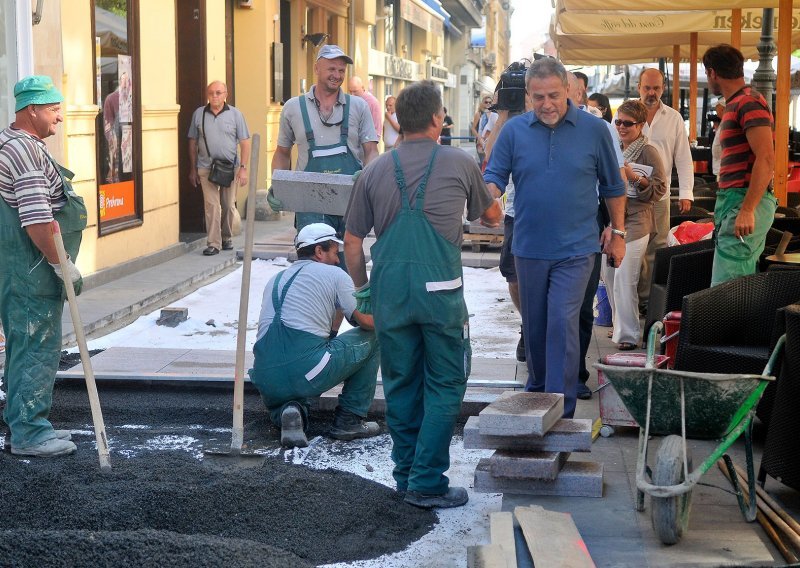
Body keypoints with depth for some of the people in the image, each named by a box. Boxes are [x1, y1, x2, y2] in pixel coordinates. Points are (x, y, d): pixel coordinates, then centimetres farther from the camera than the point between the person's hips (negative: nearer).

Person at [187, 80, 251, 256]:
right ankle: (213, 244, -6)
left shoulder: (235, 114, 3)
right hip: (206, 167, 0)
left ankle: (227, 238, 25)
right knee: (211, 205, -8)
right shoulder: (199, 114, 6)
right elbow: (193, 143, 11)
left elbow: (245, 143, 2)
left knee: (228, 205, 8)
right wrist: (193, 169, 9)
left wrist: (243, 168, -5)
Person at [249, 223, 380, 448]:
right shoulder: (333, 274, 7)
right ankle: (349, 420, 14)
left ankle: (285, 412, 3)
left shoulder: (275, 279, 25)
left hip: (265, 381, 6)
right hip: (306, 372, -6)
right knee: (372, 337, 14)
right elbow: (366, 320, 2)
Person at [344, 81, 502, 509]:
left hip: (390, 292, 3)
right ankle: (427, 483, 4)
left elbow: (352, 240, 9)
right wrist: (492, 214, 44)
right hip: (440, 291, -3)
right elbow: (491, 215, 20)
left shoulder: (376, 171, 6)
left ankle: (406, 474, 23)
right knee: (444, 387, 6)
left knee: (400, 386, 14)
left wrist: (362, 288, 23)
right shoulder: (460, 164, 2)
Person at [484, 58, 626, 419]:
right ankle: (537, 389, 34)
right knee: (534, 326, 14)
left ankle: (561, 410, -10)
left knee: (563, 324, -13)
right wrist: (488, 195, -22)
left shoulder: (594, 130, -1)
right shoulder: (514, 130, 2)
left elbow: (612, 187, 8)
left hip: (575, 249, -3)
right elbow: (495, 177, 1)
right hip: (529, 249, 3)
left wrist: (617, 233, 8)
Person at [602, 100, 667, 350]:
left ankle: (628, 334, -5)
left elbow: (659, 189, -13)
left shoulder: (648, 152, -7)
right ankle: (620, 325, 23)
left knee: (624, 279, -11)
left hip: (635, 222, -7)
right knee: (608, 275, 10)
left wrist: (634, 177, -22)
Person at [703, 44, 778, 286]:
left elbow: (766, 159, -20)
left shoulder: (748, 103, -11)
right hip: (734, 202, 10)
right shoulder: (735, 104, 21)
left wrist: (747, 210, -24)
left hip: (745, 202, -10)